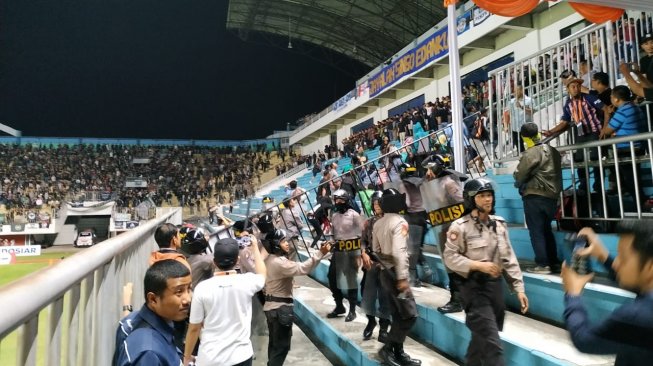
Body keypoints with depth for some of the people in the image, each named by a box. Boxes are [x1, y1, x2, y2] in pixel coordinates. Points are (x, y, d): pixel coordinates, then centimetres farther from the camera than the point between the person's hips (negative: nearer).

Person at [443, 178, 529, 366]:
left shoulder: (499, 224, 5)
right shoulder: (460, 226, -13)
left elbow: (509, 258, 7)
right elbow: (450, 257, -14)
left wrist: (519, 288, 4)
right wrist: (479, 265, -22)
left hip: (495, 284, 6)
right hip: (474, 287, -6)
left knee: (483, 336, 20)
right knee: (491, 341, -7)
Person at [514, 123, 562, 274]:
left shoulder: (530, 153, -14)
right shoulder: (553, 150, 11)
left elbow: (519, 175, -10)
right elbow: (555, 172, 15)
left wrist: (519, 184, 11)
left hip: (534, 196, -8)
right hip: (552, 195, 8)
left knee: (536, 231, -2)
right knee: (546, 229, 18)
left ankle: (542, 265, -2)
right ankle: (554, 262, 22)